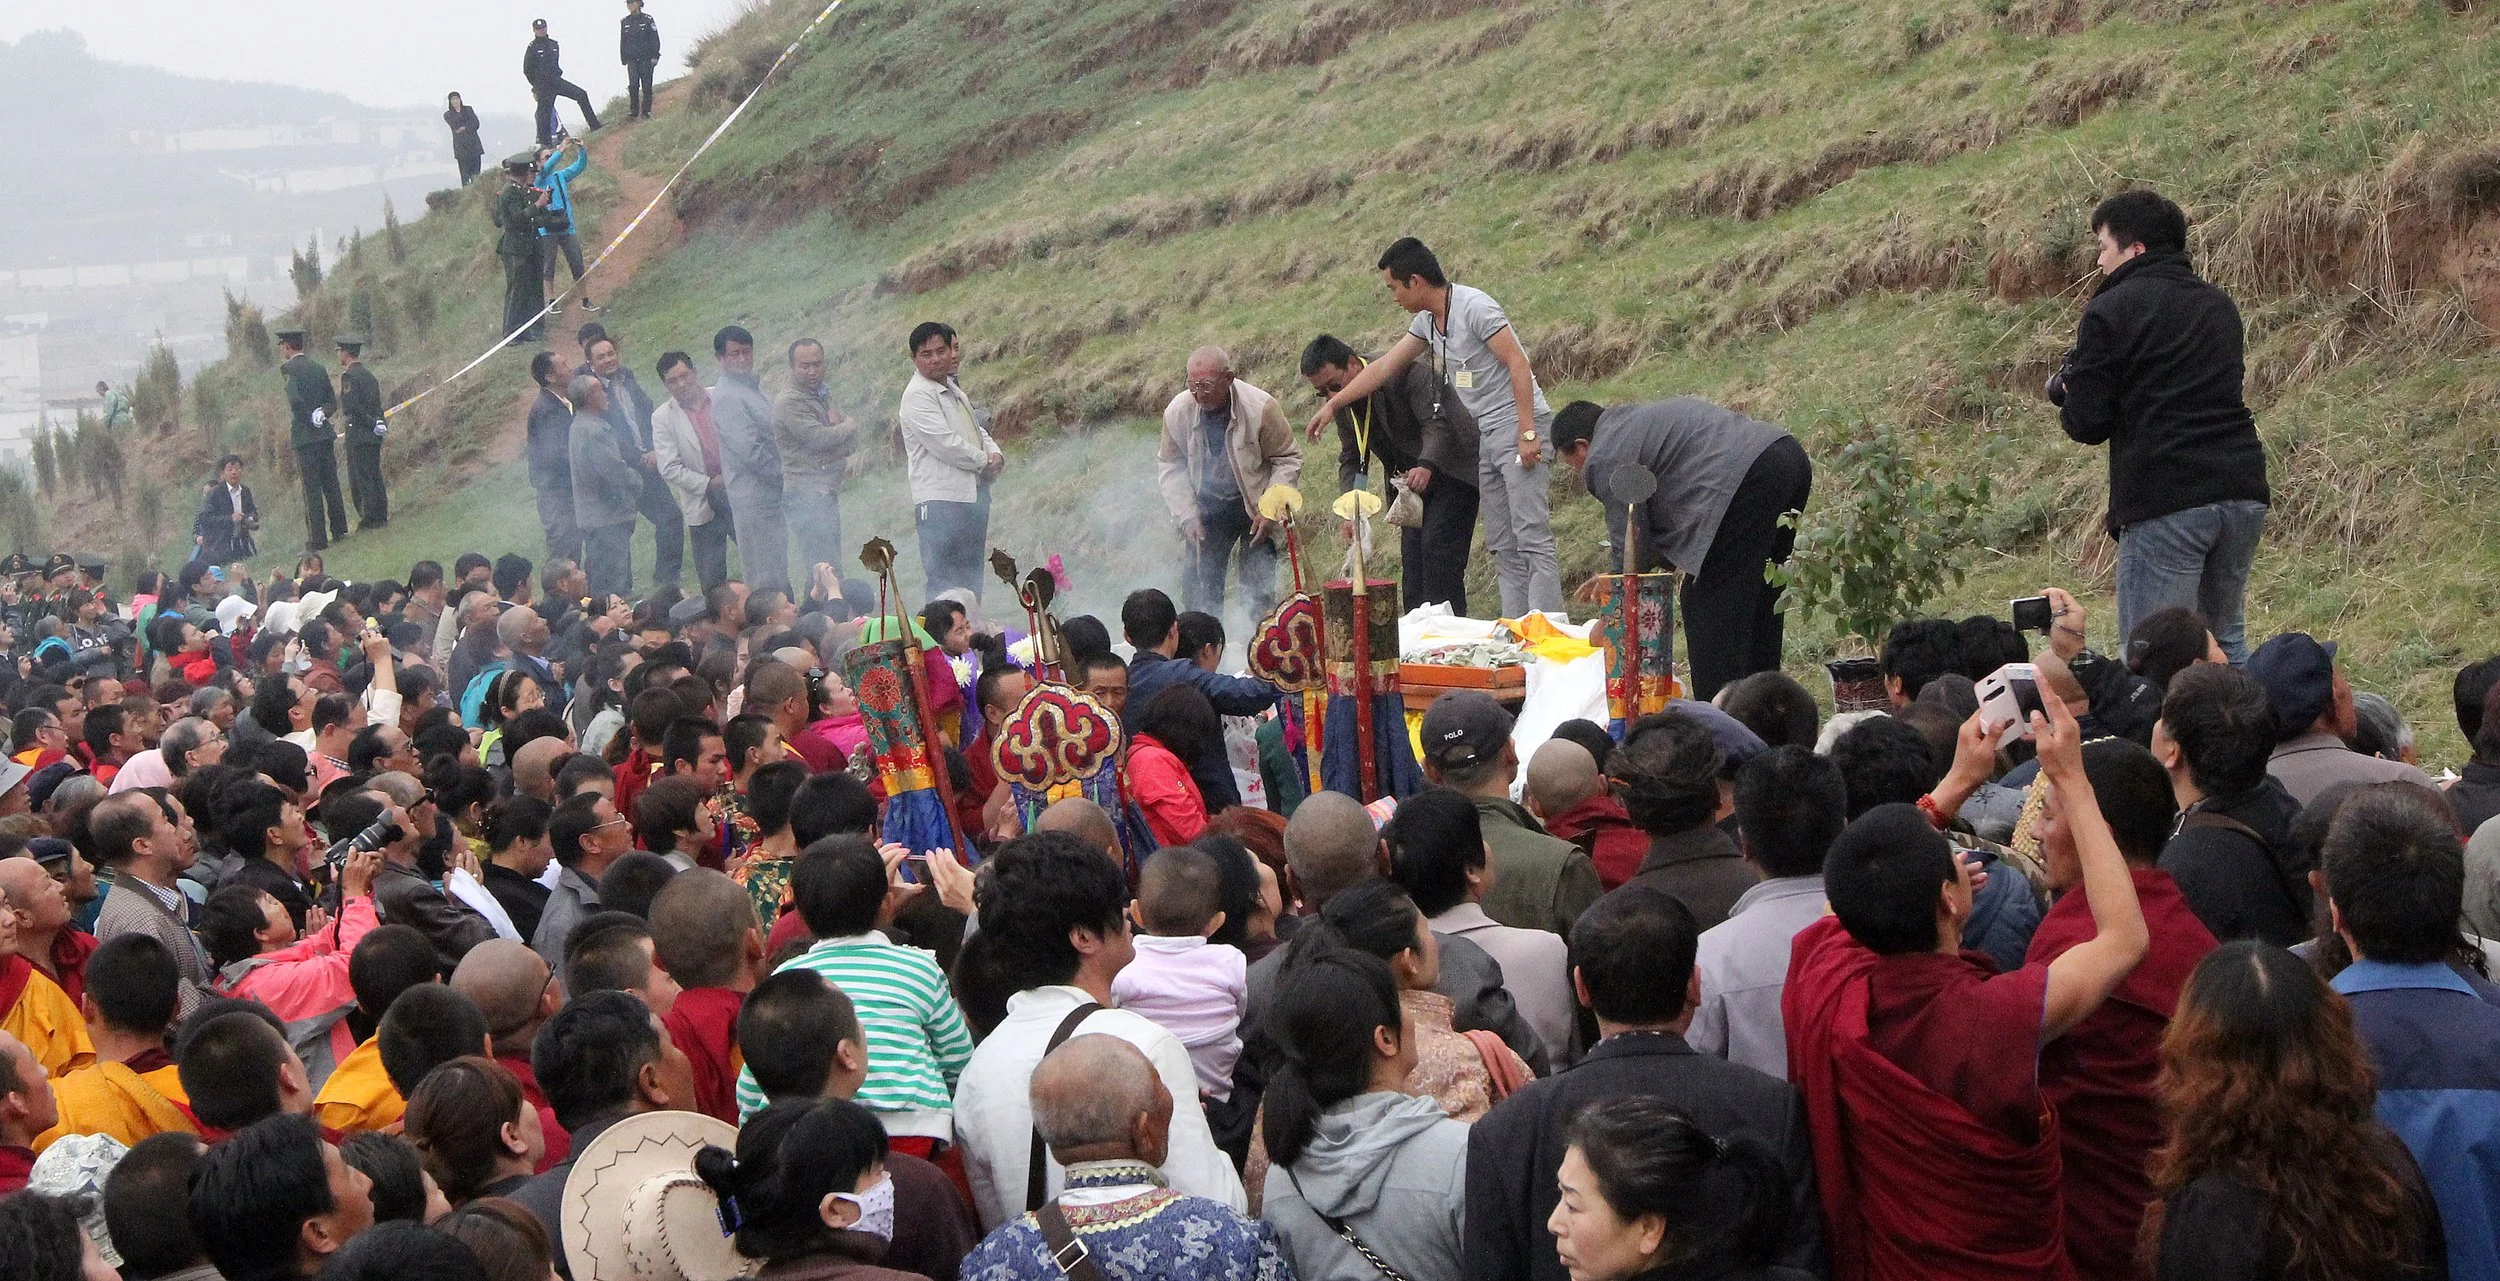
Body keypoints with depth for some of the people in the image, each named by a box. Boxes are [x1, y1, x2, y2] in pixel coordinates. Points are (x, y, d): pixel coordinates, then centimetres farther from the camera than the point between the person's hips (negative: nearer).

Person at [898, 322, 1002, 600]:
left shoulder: (954, 389, 19)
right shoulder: (917, 395, -11)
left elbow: (978, 430, 28)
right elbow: (945, 444, -19)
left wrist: (995, 454, 6)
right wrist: (984, 461, -6)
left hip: (972, 493, 9)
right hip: (940, 501, -9)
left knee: (971, 582, 12)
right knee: (944, 583, -11)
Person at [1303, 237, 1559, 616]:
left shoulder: (1473, 307, -14)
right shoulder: (1428, 321, 13)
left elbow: (1518, 364, -18)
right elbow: (1385, 367, 21)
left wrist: (1527, 434, -22)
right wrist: (1333, 404, 22)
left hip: (1518, 427, -9)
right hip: (1487, 435, 9)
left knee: (1531, 538, -13)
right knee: (1503, 546, 6)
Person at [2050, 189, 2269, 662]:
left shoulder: (2110, 311, -3)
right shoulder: (2220, 305, 18)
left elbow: (2086, 424, -7)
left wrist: (2069, 398, 16)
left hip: (2165, 502, -7)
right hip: (2243, 491, 7)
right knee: (2225, 640, 19)